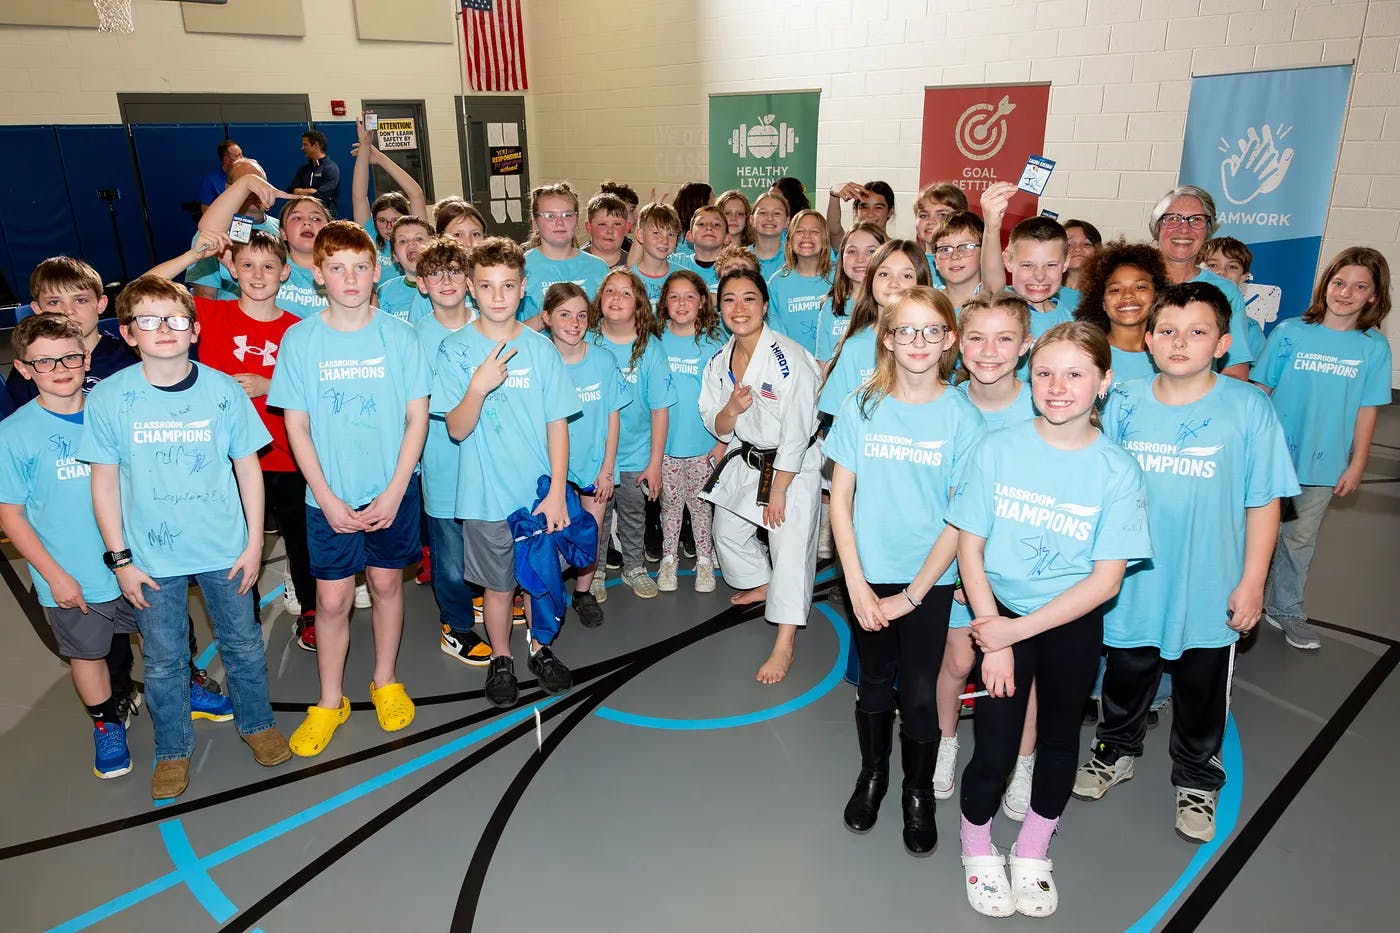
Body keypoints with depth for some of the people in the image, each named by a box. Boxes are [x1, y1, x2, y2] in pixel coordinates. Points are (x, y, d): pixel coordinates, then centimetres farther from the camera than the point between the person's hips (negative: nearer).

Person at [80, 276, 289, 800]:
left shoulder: (224, 390, -7)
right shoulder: (108, 398, -8)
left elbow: (248, 467, 0)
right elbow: (104, 481, -2)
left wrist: (254, 542, -1)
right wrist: (120, 559, -3)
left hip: (225, 550, 0)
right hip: (152, 557, 0)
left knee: (243, 644, 15)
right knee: (163, 660, 14)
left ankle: (257, 723, 39)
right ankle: (173, 750, 35)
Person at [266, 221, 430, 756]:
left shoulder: (399, 336, -4)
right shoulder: (299, 340, -4)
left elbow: (417, 417, -3)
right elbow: (296, 426, -3)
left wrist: (394, 491, -10)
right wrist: (327, 498, -10)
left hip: (392, 491, 1)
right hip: (329, 497, 0)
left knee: (386, 583, 13)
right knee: (332, 599, 5)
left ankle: (386, 682, 33)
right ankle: (330, 701, 24)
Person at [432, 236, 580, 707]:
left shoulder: (542, 348, -2)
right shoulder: (455, 350, -6)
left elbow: (557, 424, -1)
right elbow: (457, 430, -10)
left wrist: (557, 491, -7)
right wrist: (478, 388, -29)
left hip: (541, 491, 1)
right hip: (486, 495, -1)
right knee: (499, 585, 12)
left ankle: (540, 648, 38)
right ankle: (501, 659, 34)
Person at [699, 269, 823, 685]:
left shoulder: (789, 358, -24)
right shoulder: (719, 362, -2)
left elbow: (795, 434, -22)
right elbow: (719, 429, 2)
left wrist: (779, 491, -18)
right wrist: (733, 408, -21)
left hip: (793, 465, -7)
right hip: (746, 459, 7)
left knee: (790, 549, -10)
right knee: (728, 531, 22)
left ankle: (783, 647, 1)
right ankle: (762, 585, 51)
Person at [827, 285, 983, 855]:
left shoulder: (962, 417, -9)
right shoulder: (861, 407, -5)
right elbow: (840, 499, -3)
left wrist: (912, 595, -10)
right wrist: (856, 583, -8)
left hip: (929, 579, -1)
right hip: (869, 575, 1)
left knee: (919, 692, 6)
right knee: (875, 683, 15)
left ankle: (918, 792, 31)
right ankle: (872, 774, 40)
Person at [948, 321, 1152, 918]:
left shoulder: (1118, 472, -11)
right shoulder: (996, 451, -11)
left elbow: (1105, 580, -12)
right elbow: (969, 550, -8)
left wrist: (1017, 630, -17)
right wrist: (993, 640, -13)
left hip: (1072, 625, 1)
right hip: (1000, 618, -1)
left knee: (1058, 739, 17)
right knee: (994, 750, -1)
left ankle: (1032, 853, 42)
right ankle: (976, 848, 30)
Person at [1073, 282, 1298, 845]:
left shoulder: (1248, 408, -12)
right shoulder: (1123, 404, -6)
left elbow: (1264, 501, -7)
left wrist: (1252, 581, -7)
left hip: (1210, 589, -1)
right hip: (1132, 582, 2)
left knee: (1201, 693, 17)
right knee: (1125, 677, 21)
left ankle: (1197, 782, 41)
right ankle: (1116, 753, 47)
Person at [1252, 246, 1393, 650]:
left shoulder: (1374, 347, -2)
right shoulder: (1289, 333, -6)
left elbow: (1367, 410, 1)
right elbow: (1259, 390, -3)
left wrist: (1356, 465, 0)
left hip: (1324, 463, 2)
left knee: (1301, 539, 15)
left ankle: (1285, 609, 32)